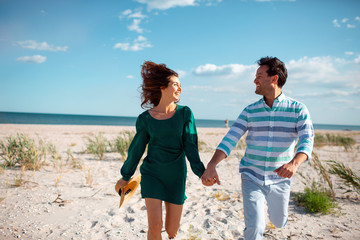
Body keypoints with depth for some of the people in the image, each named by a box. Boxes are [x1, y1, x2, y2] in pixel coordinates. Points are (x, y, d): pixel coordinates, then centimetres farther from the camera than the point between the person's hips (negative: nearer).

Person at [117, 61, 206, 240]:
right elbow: (136, 149, 4)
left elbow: (190, 145, -8)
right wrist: (125, 177, 13)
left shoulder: (185, 113, -5)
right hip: (151, 173, -1)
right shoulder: (145, 119, -6)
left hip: (176, 176, 1)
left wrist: (201, 172, -21)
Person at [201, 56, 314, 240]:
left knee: (279, 222, 21)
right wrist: (211, 166, -25)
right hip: (251, 177, 0)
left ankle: (273, 202, 55)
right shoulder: (250, 111, -3)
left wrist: (294, 163, -41)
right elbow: (229, 140, -10)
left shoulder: (297, 109, -7)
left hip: (279, 180, 0)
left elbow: (307, 140, -19)